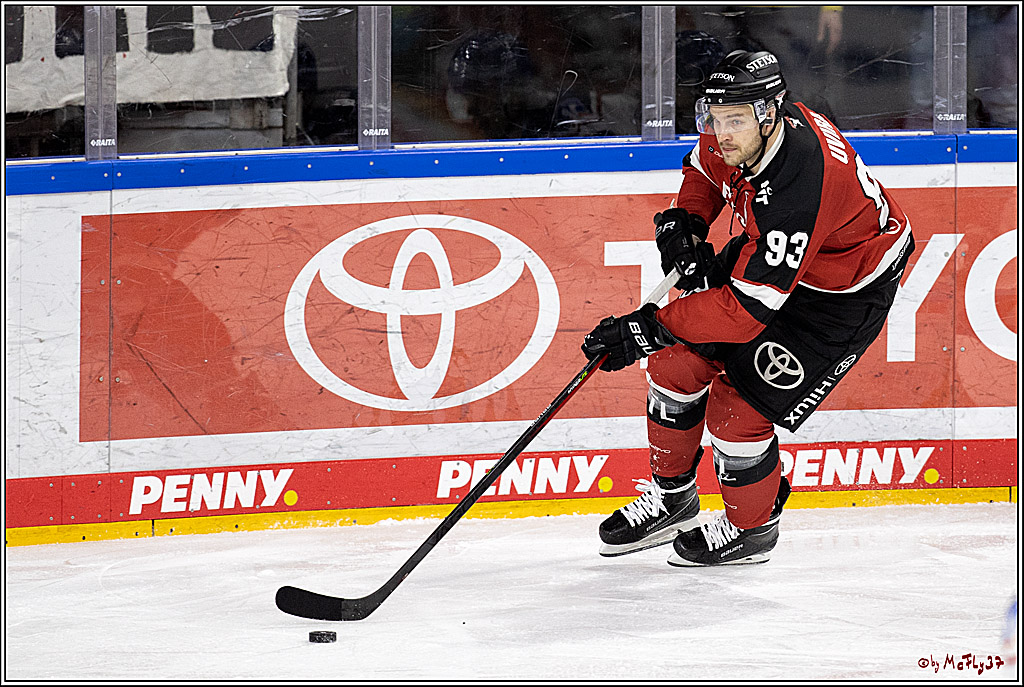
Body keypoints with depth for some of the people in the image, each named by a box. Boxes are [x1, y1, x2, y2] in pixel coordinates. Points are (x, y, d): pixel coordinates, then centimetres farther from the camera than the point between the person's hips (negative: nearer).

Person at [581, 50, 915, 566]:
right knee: (679, 358, 3)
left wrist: (647, 329, -37)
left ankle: (751, 528, 16)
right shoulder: (734, 135, -18)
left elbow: (746, 309, -39)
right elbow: (705, 168, 10)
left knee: (738, 407, -11)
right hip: (761, 252, 8)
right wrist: (685, 223, -10)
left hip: (842, 295, -8)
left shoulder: (800, 186, -42)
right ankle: (671, 496, 25)